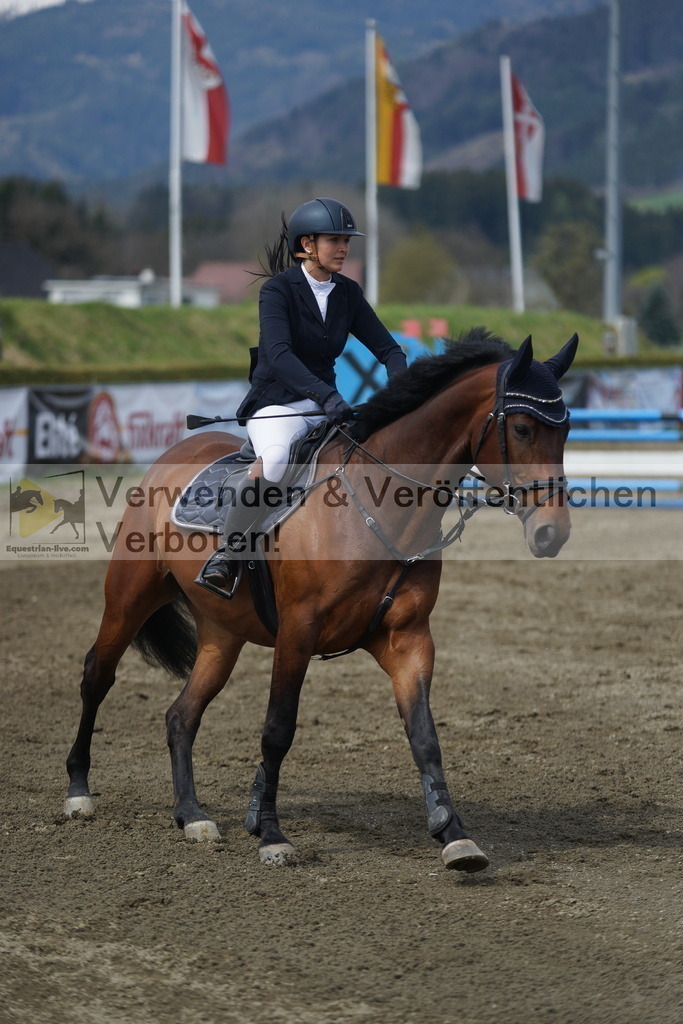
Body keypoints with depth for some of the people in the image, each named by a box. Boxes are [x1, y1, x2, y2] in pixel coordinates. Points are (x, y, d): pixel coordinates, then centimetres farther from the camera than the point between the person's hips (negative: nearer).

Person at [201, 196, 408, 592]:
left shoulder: (348, 294, 8)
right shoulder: (278, 290, -10)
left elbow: (387, 348, 7)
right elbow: (278, 354, -25)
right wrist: (327, 397, -39)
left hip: (326, 404, 6)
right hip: (276, 403, -6)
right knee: (275, 457, -38)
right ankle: (229, 551, -24)